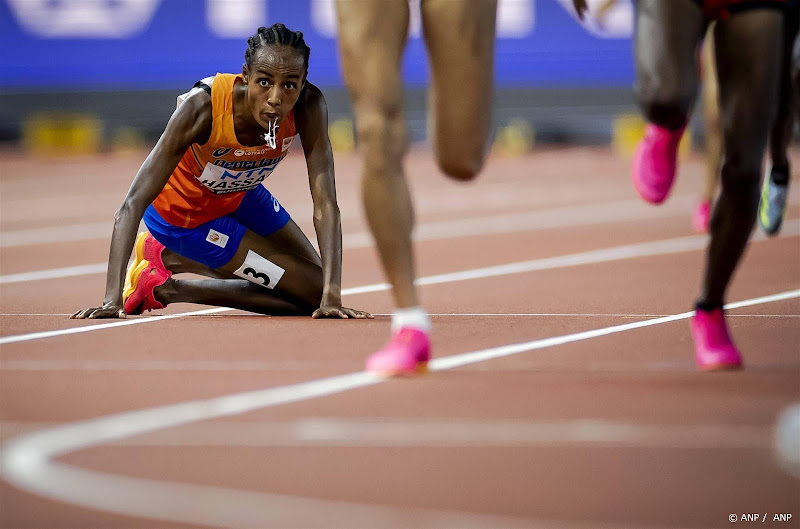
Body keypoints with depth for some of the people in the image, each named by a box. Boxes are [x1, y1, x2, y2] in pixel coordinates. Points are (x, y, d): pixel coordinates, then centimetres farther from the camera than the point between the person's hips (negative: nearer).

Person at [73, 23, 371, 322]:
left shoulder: (309, 107, -29)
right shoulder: (202, 109, -39)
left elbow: (325, 204, -31)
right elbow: (133, 205, -40)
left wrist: (333, 297, -42)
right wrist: (112, 300, -49)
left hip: (239, 195, 5)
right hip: (183, 214, -5)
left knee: (322, 294, 12)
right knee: (314, 291, -7)